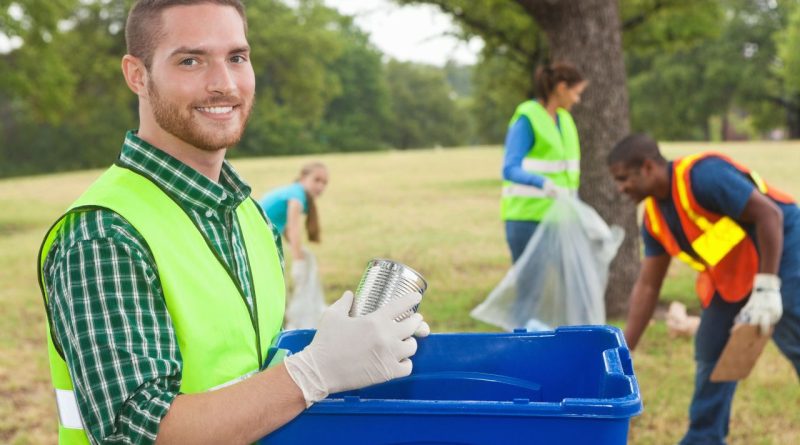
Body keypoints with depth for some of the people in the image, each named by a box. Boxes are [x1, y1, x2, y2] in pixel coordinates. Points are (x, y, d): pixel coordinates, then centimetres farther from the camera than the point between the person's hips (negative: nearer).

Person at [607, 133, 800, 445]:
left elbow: (770, 214, -27)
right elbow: (647, 284, 5)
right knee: (710, 352, 9)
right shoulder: (654, 216, 1)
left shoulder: (703, 174, -26)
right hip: (731, 277, 9)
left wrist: (767, 288, -28)